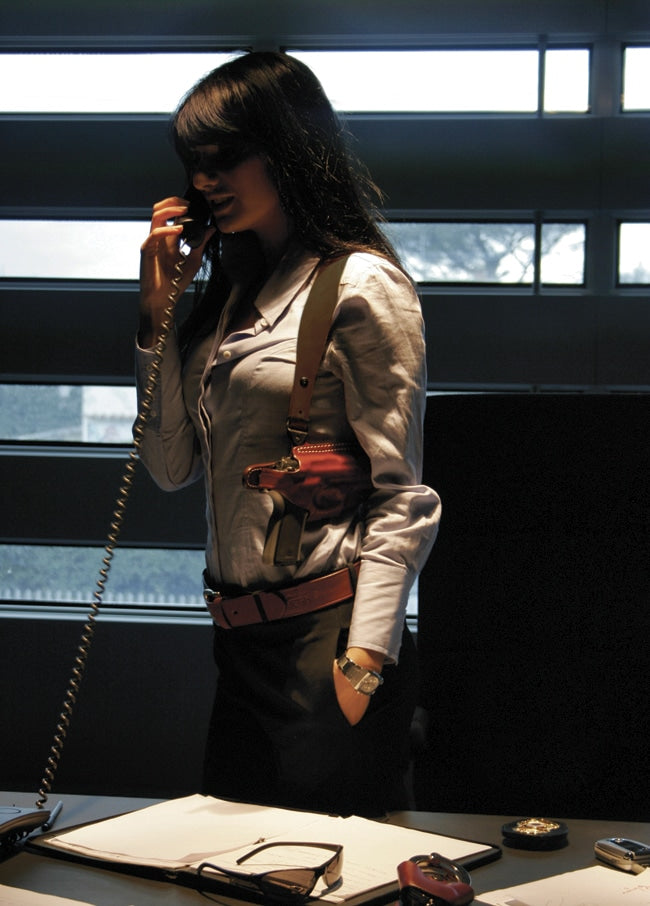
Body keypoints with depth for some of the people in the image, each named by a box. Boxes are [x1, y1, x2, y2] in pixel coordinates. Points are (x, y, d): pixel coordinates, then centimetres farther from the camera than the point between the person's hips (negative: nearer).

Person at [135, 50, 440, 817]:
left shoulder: (361, 285, -9)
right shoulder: (229, 292, 14)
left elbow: (402, 495, -13)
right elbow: (173, 466, 12)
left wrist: (364, 658, -20)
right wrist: (158, 314, 5)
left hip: (326, 636, -8)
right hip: (241, 640, 8)